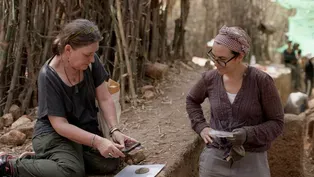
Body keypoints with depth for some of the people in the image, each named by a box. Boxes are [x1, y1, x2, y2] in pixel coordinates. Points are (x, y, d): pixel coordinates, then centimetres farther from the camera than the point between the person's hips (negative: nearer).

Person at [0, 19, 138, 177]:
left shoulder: (91, 62, -7)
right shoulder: (49, 76, -23)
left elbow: (104, 99, -2)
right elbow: (60, 124, -23)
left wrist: (115, 131, -18)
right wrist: (97, 141, -33)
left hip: (86, 130, 7)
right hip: (54, 133, -7)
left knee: (110, 163, -19)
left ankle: (44, 158, -2)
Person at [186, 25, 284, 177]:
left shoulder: (261, 81, -10)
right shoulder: (210, 78, -1)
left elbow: (276, 122, -4)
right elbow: (192, 100, 19)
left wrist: (248, 134, -20)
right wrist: (201, 126, 4)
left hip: (251, 161, -2)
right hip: (214, 158, 3)